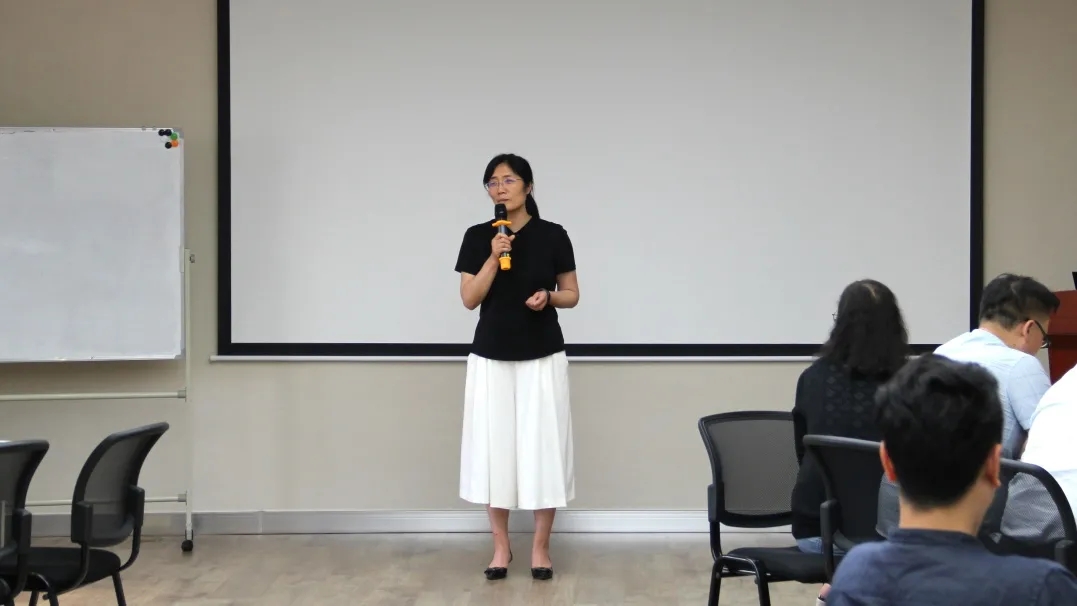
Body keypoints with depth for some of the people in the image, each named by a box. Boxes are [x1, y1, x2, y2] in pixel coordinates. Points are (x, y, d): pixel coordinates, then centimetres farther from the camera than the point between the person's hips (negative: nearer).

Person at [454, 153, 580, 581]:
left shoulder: (553, 235, -2)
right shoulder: (478, 236, 1)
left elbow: (572, 295, 5)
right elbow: (469, 299, -4)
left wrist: (549, 296, -16)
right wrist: (494, 258, -16)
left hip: (542, 358, -1)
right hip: (491, 358, 1)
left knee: (543, 449, 0)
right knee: (493, 448, 4)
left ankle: (540, 546, 13)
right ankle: (501, 546, 16)